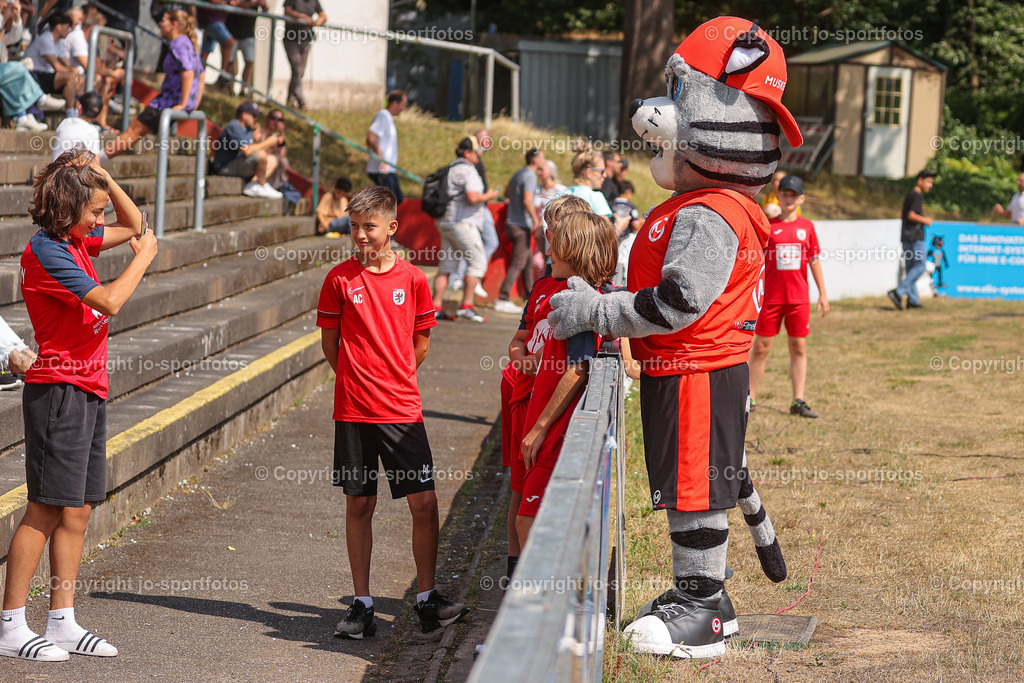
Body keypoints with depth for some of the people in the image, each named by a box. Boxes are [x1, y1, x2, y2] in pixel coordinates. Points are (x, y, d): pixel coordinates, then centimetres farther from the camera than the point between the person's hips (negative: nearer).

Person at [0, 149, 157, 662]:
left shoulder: (76, 241, 13)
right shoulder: (46, 251, -14)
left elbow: (133, 226, 26)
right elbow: (109, 301, -21)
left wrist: (103, 177, 11)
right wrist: (143, 258, -6)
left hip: (89, 390, 9)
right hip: (59, 391, -9)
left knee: (77, 511, 8)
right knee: (48, 509, -8)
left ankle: (62, 624, 12)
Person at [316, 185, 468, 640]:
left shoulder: (413, 279, 2)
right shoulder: (340, 278, -1)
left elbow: (420, 343, 11)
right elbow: (330, 342, 7)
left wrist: (391, 380, 10)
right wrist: (358, 380, 7)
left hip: (403, 409, 1)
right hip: (353, 410, -1)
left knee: (424, 502, -3)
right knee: (359, 504, 5)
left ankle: (427, 599, 8)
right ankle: (362, 605, 13)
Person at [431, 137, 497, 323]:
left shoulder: (450, 169, 19)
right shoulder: (467, 170, -11)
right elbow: (472, 197, -22)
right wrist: (488, 196, -4)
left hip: (446, 223, 10)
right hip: (462, 222, -10)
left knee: (446, 266, 8)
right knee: (477, 262, -5)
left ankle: (436, 307, 4)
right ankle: (466, 306, -9)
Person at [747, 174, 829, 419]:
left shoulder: (806, 227, 6)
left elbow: (814, 261, 10)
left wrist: (822, 293, 7)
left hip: (799, 298, 2)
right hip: (771, 296, -2)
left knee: (799, 347, 3)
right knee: (761, 347, 2)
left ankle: (798, 401, 5)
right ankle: (750, 398, 9)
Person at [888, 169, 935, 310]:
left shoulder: (909, 195, 18)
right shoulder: (917, 195, -11)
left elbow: (902, 216, 24)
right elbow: (911, 215, -21)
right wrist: (925, 220, -8)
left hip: (906, 236, 10)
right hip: (915, 236, -10)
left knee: (911, 268, 9)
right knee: (919, 267, -10)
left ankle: (913, 300, 8)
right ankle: (898, 292, -19)